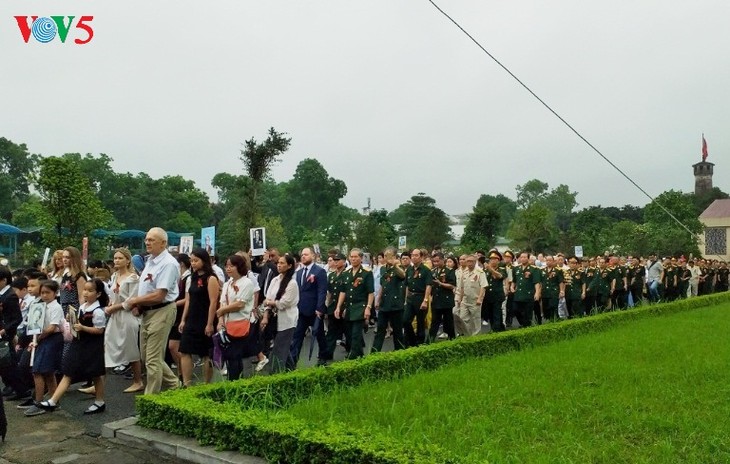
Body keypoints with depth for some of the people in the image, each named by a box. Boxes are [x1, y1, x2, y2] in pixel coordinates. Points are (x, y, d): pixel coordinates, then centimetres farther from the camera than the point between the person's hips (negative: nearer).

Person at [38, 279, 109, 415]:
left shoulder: (98, 311, -16)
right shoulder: (82, 307, 7)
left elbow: (99, 330, -18)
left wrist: (82, 328, -22)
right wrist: (75, 324, -1)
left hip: (92, 346, -7)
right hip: (80, 343, 7)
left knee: (96, 375, 7)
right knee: (68, 373, 5)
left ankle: (100, 403, 22)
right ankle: (52, 402, 4)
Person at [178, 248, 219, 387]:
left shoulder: (211, 279, -11)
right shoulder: (193, 278, 12)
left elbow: (213, 303, -16)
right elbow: (189, 300, 15)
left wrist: (210, 324, -18)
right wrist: (183, 320, 11)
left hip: (204, 322, -8)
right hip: (191, 321, 8)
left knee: (206, 354, 3)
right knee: (184, 352, 2)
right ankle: (186, 384, 7)